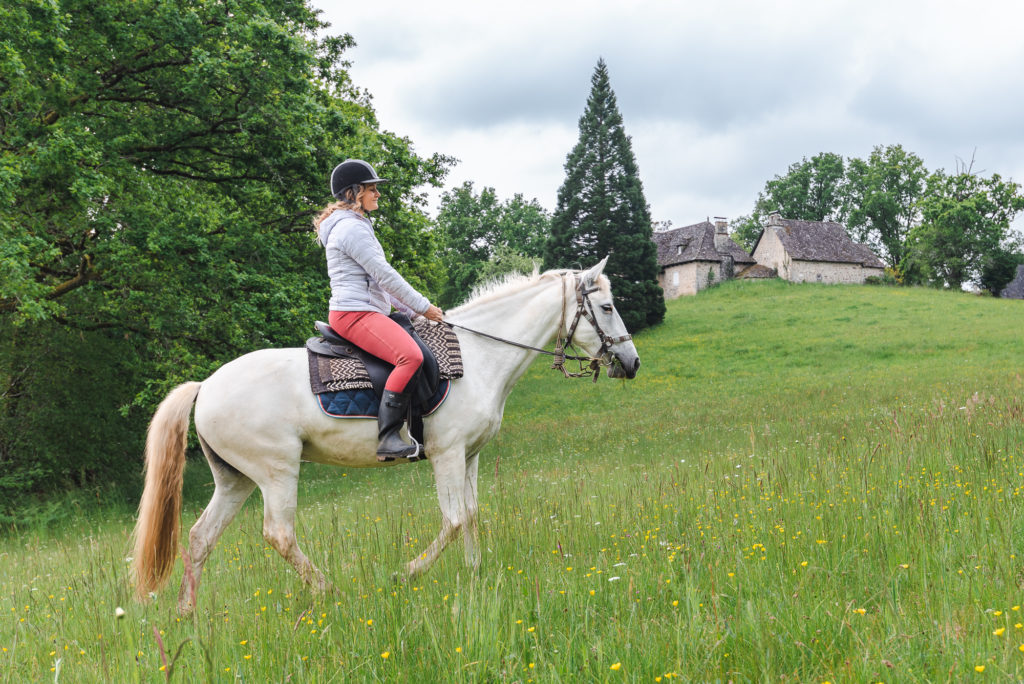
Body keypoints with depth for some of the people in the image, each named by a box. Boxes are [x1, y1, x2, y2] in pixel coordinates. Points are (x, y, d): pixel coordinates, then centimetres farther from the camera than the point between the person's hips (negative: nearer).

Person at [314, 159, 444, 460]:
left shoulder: (356, 226, 24)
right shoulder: (352, 228, -11)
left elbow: (378, 279, 26)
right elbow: (384, 275, -14)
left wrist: (411, 311, 19)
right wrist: (423, 307, -7)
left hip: (368, 313, 12)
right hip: (354, 313, -12)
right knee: (410, 355, -31)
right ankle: (388, 438, -35)